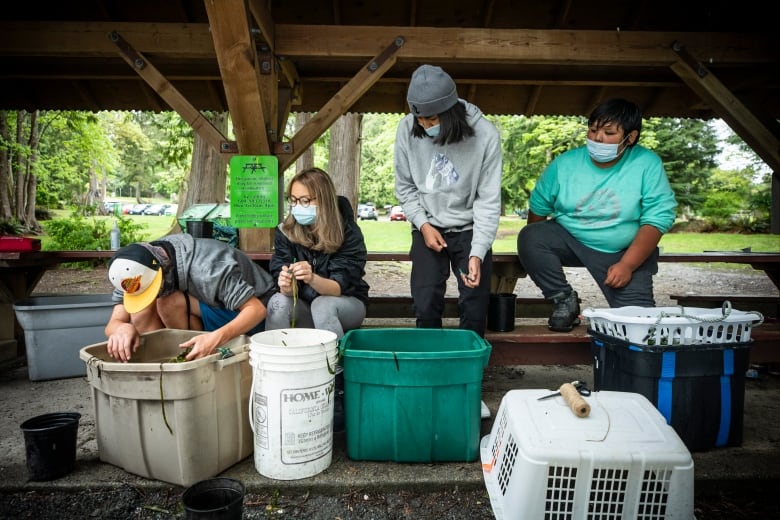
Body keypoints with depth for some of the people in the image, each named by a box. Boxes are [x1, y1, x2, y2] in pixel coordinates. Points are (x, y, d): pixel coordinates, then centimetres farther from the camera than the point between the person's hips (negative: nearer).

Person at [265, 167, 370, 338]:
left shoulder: (348, 232, -17)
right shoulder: (285, 231, -9)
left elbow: (340, 286, -21)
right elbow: (288, 289, -13)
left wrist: (312, 279, -43)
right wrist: (286, 287, -38)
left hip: (347, 304, -2)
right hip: (304, 306, 2)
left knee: (323, 304, -33)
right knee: (278, 302, -27)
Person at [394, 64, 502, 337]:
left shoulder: (485, 135, -17)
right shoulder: (407, 129, -11)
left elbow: (489, 200, -14)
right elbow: (405, 186, 2)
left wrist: (477, 254, -22)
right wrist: (423, 225, -11)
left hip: (470, 229, -1)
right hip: (428, 227, 1)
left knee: (474, 307, -6)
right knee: (426, 304, -10)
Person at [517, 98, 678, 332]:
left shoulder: (648, 164, -11)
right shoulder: (565, 163, -7)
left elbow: (658, 219, -14)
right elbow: (538, 207, 1)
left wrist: (627, 264, -22)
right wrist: (533, 253, 1)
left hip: (626, 251, -2)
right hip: (570, 240, 2)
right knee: (528, 236, -26)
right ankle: (564, 299, -7)